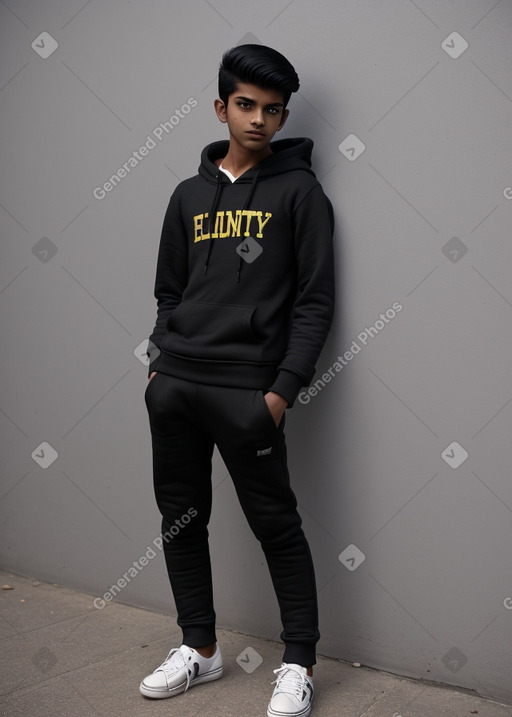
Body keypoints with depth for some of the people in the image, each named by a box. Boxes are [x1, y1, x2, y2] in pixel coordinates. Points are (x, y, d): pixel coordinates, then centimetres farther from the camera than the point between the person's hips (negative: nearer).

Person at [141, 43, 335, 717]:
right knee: (181, 519, 12)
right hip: (173, 385, 5)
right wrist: (159, 364, 6)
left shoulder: (299, 191, 1)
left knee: (277, 527, 0)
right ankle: (200, 648, 28)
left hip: (246, 390, -5)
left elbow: (315, 301, -4)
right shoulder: (190, 195, 15)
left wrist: (283, 389, -12)